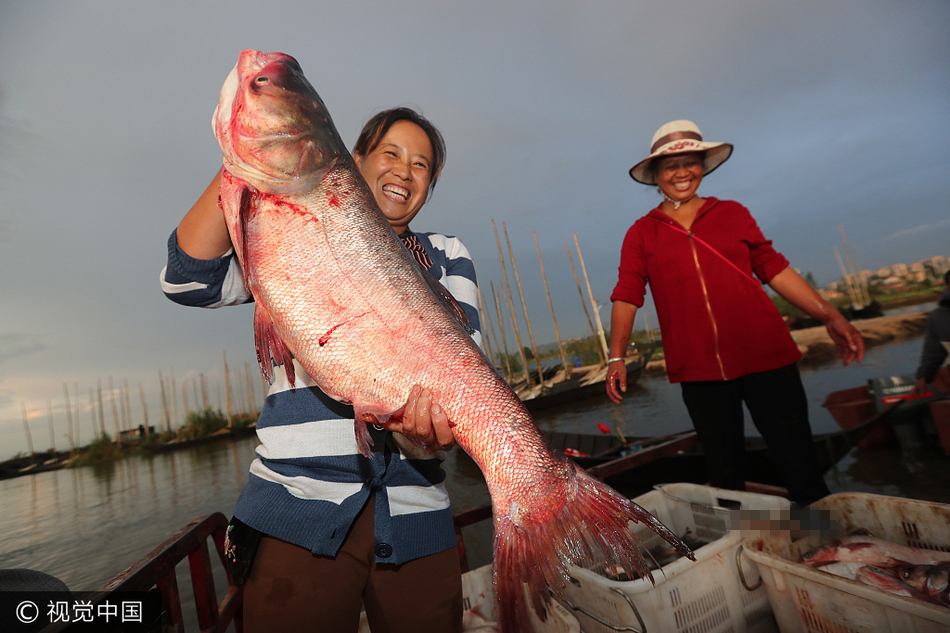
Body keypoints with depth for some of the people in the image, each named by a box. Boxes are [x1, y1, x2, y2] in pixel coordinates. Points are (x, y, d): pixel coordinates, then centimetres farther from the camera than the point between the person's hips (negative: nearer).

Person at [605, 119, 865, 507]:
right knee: (724, 474, 14)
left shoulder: (732, 213, 10)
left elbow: (774, 269, 11)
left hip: (766, 357, 1)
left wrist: (830, 316, 5)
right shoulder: (641, 234, 5)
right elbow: (626, 296, -2)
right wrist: (616, 358, -11)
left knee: (799, 464, 6)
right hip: (697, 370, 0)